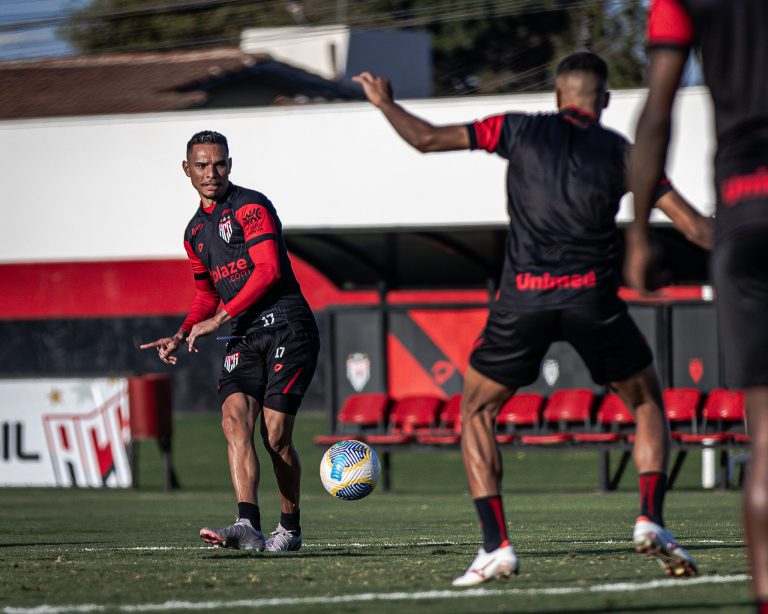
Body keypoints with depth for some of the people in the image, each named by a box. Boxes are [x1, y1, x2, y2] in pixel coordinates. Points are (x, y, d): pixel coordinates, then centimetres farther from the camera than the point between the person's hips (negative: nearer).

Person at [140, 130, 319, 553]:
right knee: (234, 419, -17)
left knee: (275, 435, -9)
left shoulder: (251, 206, -6)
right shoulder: (195, 232, 19)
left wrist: (218, 319, -16)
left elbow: (268, 271, -16)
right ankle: (248, 526, -29)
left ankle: (290, 529, 10)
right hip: (243, 338, 7)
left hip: (286, 327, -6)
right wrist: (181, 336, 13)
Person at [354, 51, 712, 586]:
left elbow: (426, 139, 11)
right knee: (648, 402, 21)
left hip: (524, 298, 0)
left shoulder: (521, 130, 10)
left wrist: (385, 102, 29)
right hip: (593, 295, 0)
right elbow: (693, 225, 7)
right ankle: (652, 522, 1)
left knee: (476, 411, 16)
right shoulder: (622, 152, 10)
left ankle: (496, 546, 2)